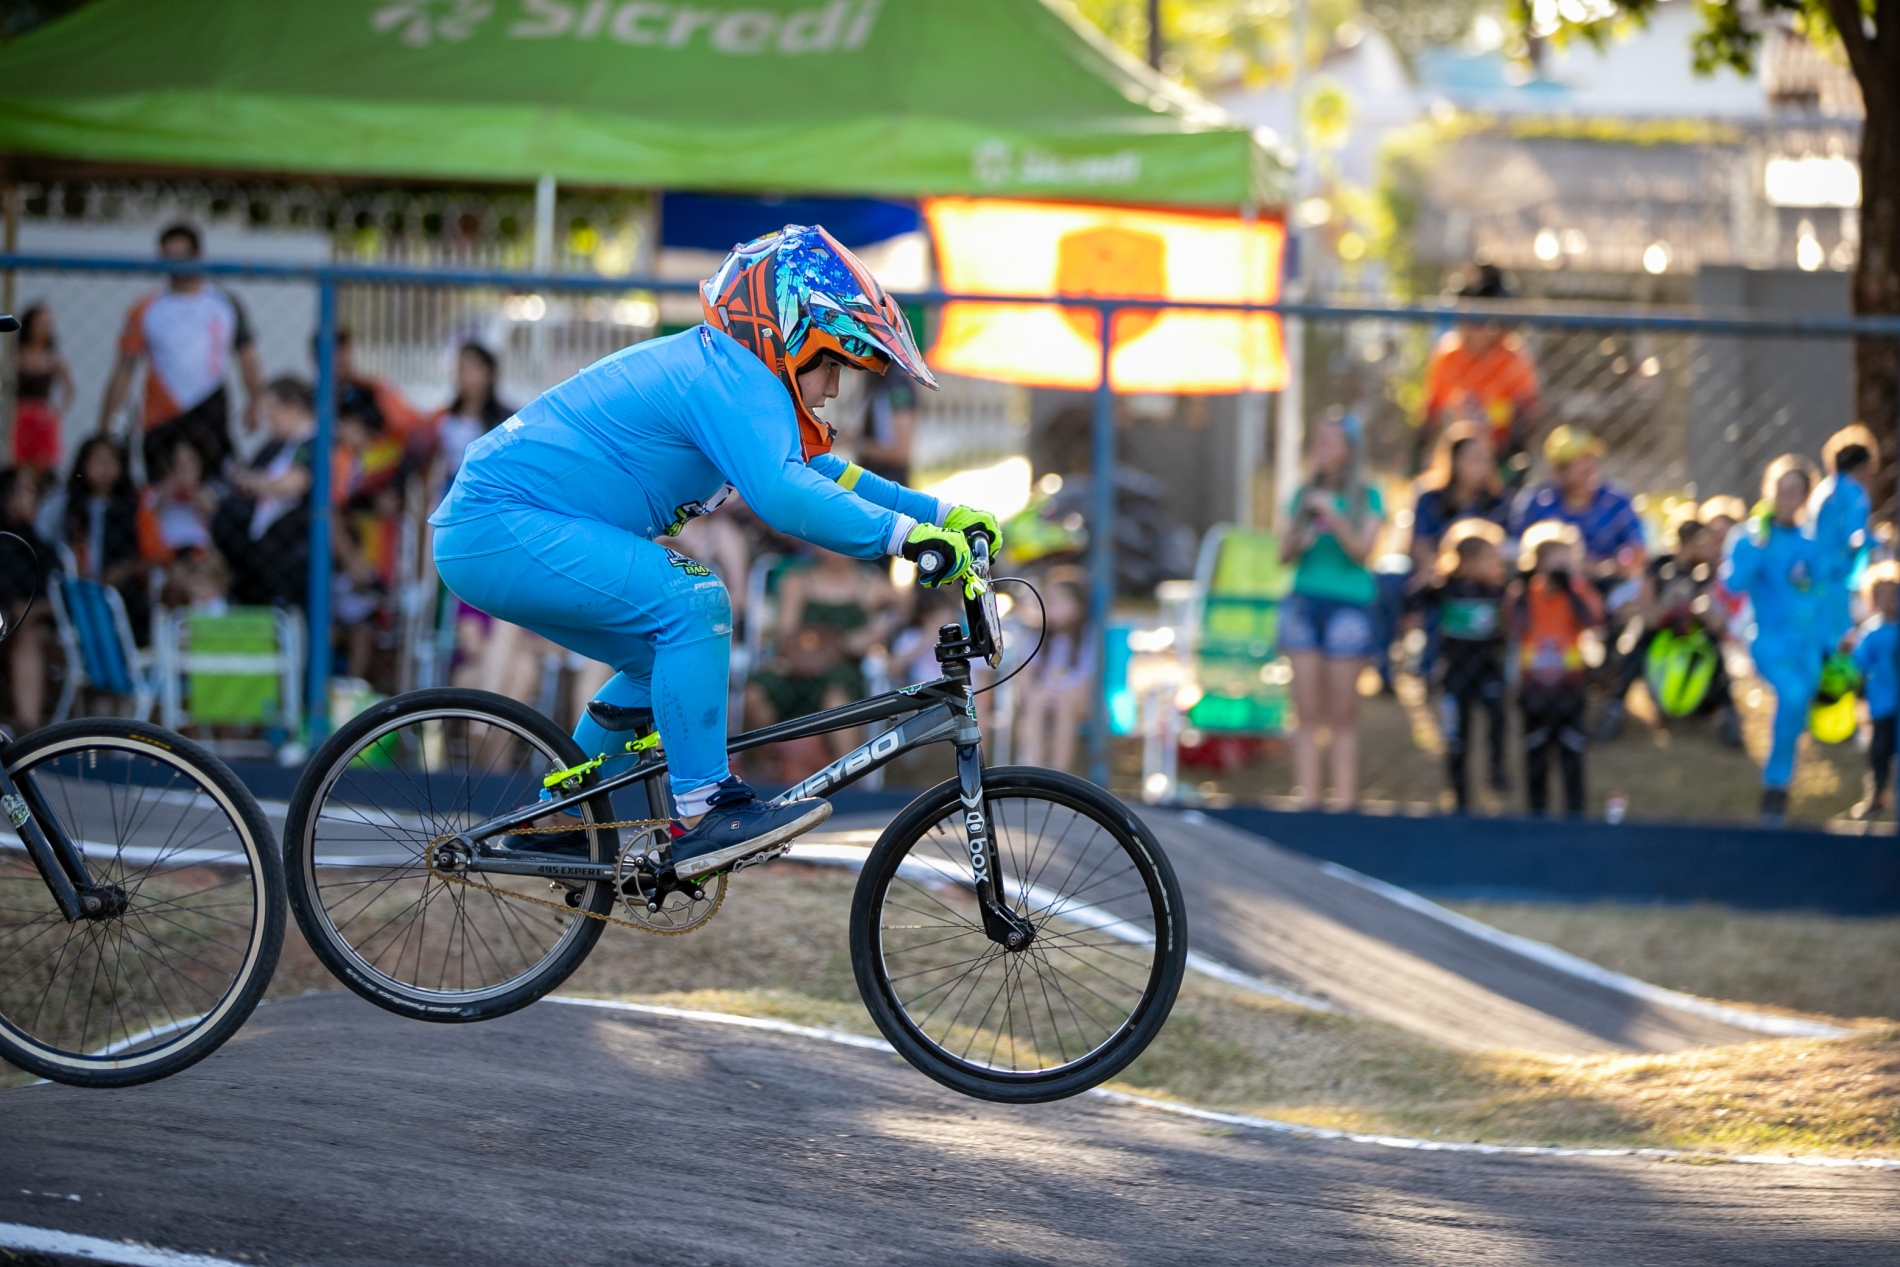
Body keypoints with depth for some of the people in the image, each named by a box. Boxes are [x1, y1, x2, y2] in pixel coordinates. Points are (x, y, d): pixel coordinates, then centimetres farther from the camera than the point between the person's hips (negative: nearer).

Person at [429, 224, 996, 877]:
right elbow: (783, 494, -33)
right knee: (694, 603, -21)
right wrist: (905, 534, -35)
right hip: (501, 529, -11)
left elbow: (819, 472, 23)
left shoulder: (713, 366, 17)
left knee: (668, 659, 19)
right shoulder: (736, 379, -16)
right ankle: (703, 814, -18)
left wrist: (943, 515, 15)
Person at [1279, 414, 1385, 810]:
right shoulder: (1304, 495, 11)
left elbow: (1362, 551, -8)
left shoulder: (1366, 498, 2)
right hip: (1305, 601, 3)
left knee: (1343, 715, -2)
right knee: (1308, 713, -1)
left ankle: (1346, 800, -1)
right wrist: (1297, 541, -9)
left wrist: (1334, 517, -19)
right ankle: (1308, 800, -1)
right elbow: (1284, 555, 12)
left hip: (1348, 604, -3)